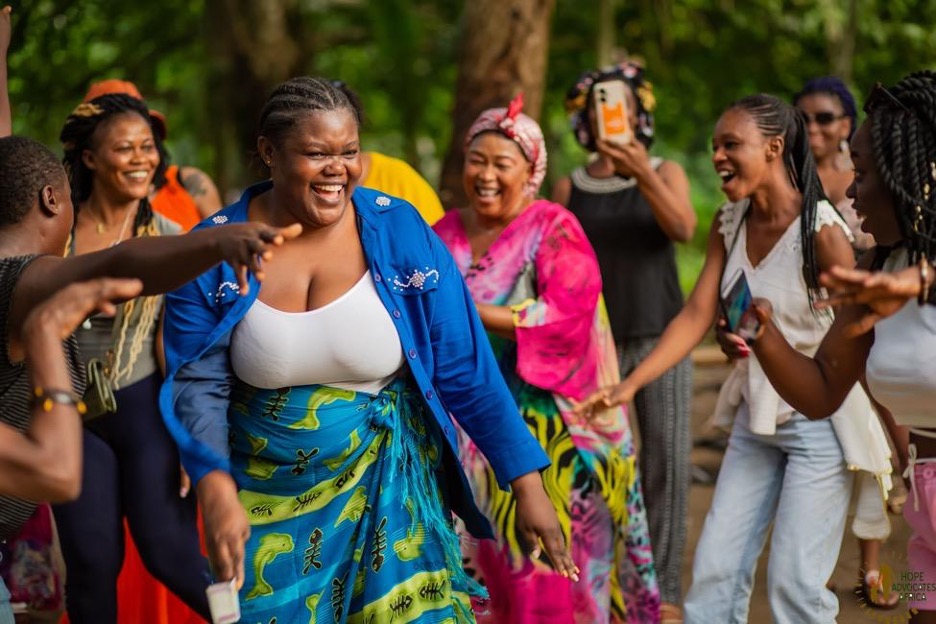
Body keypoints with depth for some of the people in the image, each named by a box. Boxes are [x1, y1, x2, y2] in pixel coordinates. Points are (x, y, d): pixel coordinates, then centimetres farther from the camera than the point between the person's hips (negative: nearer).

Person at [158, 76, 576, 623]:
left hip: (388, 485, -1)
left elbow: (466, 369, -7)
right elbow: (199, 386, -10)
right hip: (267, 501, 1)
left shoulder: (401, 232, -9)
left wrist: (527, 483, -9)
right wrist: (217, 493, -25)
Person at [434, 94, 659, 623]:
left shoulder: (554, 229, -6)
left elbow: (566, 317, -20)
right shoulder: (447, 233, 9)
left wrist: (467, 311, -21)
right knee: (482, 555, 6)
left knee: (544, 557, -4)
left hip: (544, 426, -4)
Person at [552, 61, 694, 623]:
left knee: (668, 460, -6)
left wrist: (643, 174, -28)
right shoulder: (570, 188, 6)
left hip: (660, 335, 0)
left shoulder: (666, 172, 5)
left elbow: (684, 228, -14)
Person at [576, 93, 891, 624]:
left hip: (819, 421, -6)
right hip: (756, 419, 6)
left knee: (794, 581, -6)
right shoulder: (730, 225, 1)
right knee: (716, 569, 6)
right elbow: (697, 315, -4)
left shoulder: (821, 230, -18)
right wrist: (629, 385, -15)